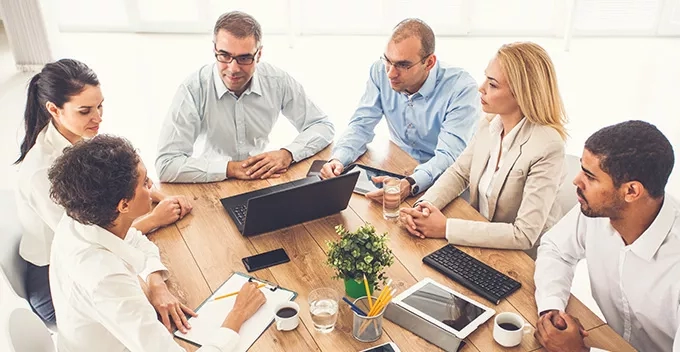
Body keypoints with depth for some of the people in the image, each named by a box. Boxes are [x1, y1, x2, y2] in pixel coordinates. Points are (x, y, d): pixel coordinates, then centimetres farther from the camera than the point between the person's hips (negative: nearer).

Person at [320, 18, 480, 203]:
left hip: (442, 182, -4)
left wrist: (410, 184, -46)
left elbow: (449, 155, -27)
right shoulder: (380, 71, -8)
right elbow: (361, 125, -4)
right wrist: (338, 159, -25)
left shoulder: (461, 88, -22)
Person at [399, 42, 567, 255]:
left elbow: (524, 236, -27)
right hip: (480, 241, 6)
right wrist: (424, 205, -15)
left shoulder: (547, 147, -25)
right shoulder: (491, 123, -5)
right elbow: (458, 173, 5)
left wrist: (446, 228, -27)